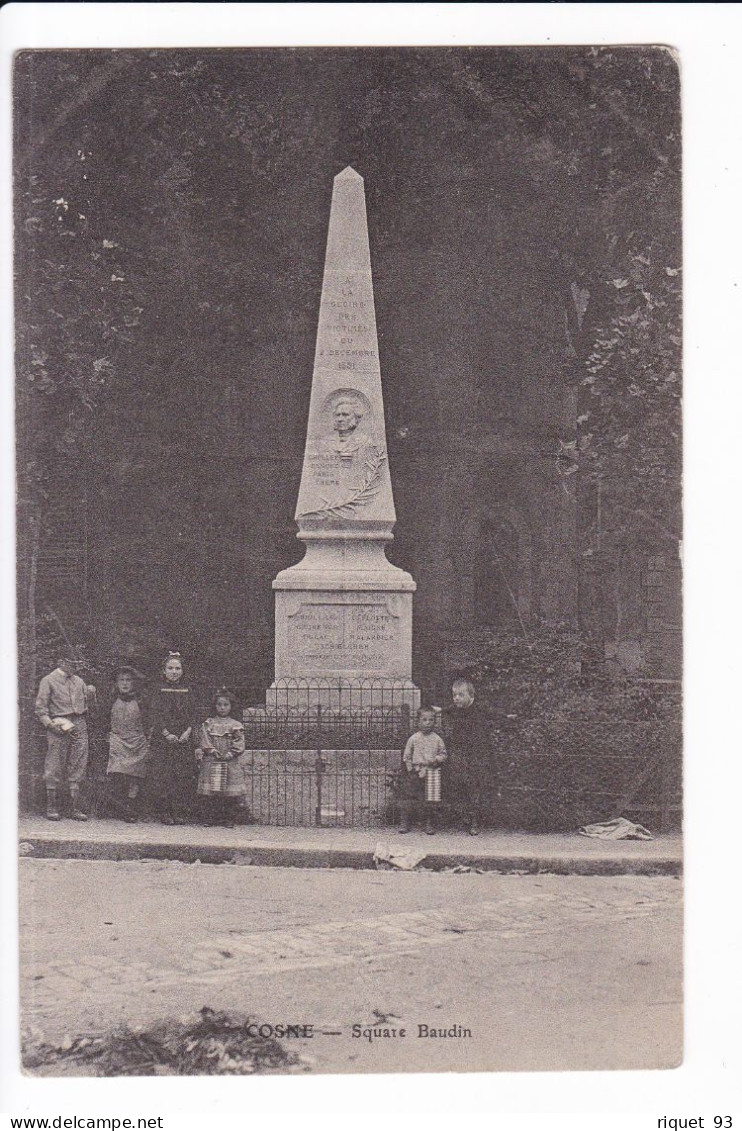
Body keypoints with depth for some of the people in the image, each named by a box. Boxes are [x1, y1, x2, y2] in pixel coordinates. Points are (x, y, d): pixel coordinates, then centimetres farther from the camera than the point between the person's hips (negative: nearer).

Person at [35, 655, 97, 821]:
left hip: (79, 726, 5)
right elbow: (40, 707, -4)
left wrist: (91, 694, -1)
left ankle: (76, 808, 7)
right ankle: (52, 808, 6)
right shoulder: (48, 681, 1)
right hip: (59, 727, -5)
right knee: (54, 768, -2)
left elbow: (87, 703, 20)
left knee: (77, 767, 4)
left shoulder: (78, 681, 17)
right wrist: (50, 724, -16)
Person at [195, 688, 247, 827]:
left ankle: (229, 819, 6)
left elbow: (239, 745, -1)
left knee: (231, 794, -2)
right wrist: (213, 751, -11)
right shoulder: (208, 724, 9)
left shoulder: (236, 726, 6)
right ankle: (211, 818, 8)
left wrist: (228, 755, -12)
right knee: (212, 793, 0)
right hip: (211, 763, 1)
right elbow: (203, 741, 1)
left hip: (231, 765, 0)